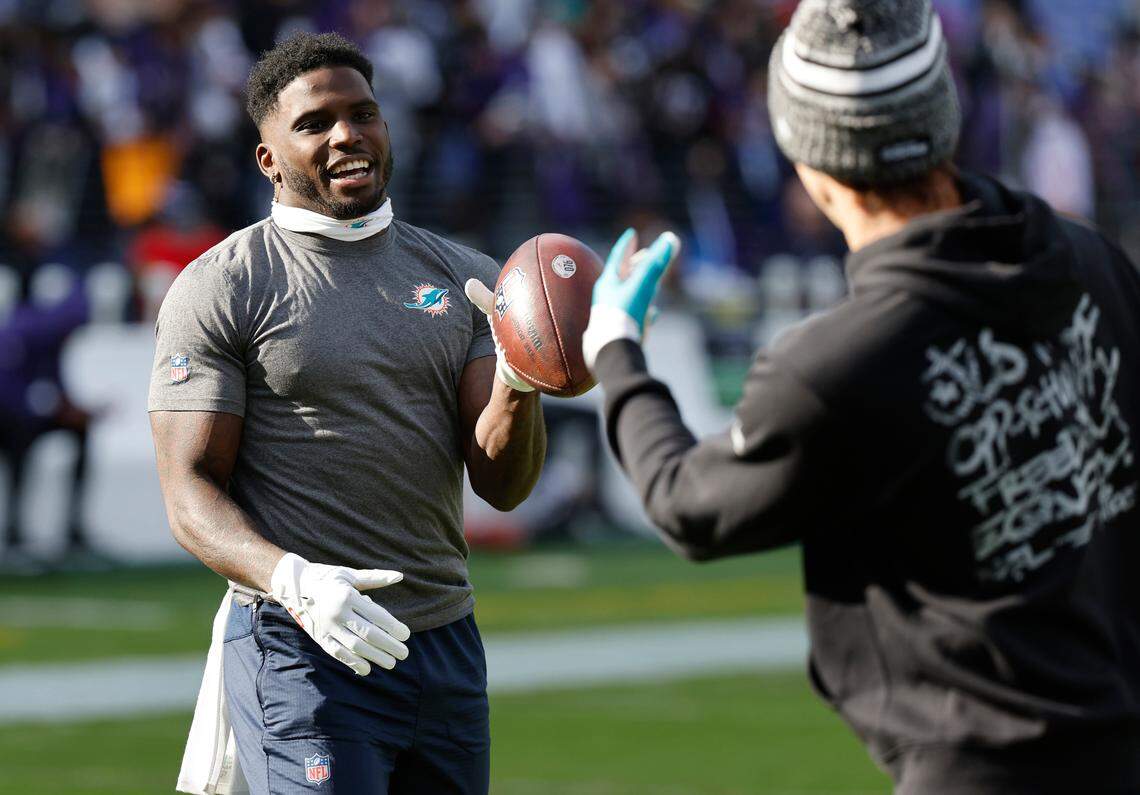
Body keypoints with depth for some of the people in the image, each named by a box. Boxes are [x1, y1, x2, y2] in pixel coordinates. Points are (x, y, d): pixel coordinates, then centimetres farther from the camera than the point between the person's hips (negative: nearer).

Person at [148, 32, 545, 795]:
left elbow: (502, 486, 5)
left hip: (447, 647, 5)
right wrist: (290, 581, -27)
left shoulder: (464, 279, 10)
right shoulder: (219, 290, -2)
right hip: (300, 649, -5)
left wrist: (517, 381, -16)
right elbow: (191, 492, -8)